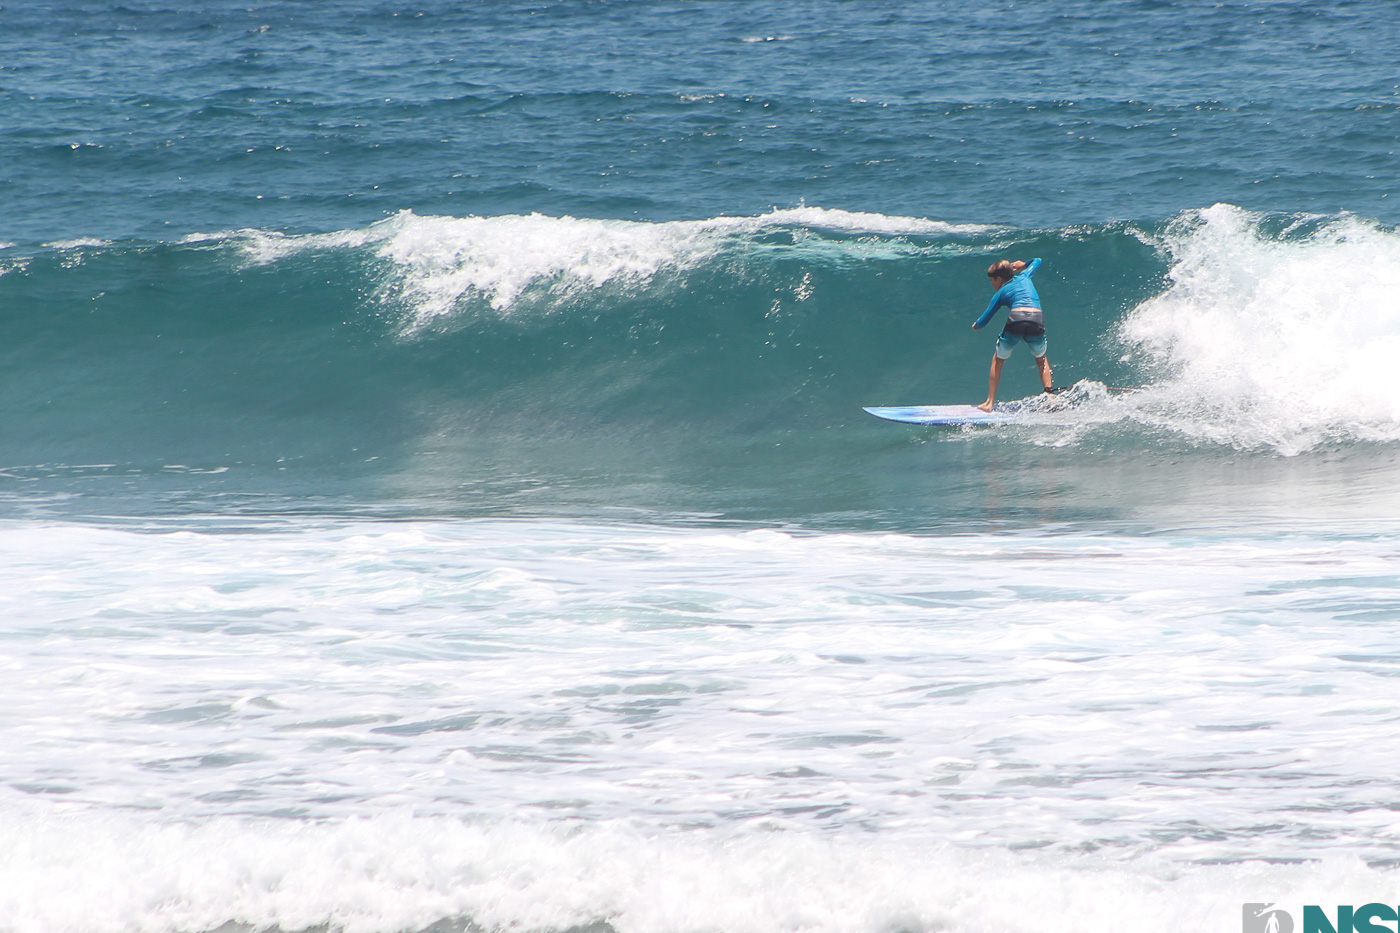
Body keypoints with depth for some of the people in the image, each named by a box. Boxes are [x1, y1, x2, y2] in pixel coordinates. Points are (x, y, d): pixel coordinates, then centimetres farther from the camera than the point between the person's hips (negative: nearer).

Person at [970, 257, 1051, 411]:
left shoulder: (1001, 293, 21)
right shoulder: (1024, 276, 28)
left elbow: (983, 321, 22)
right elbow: (1037, 261, 50)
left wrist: (976, 325, 44)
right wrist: (1022, 265, 66)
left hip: (1016, 319, -2)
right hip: (1037, 321, 2)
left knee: (998, 359, 21)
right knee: (1041, 359, 28)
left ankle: (990, 402, 17)